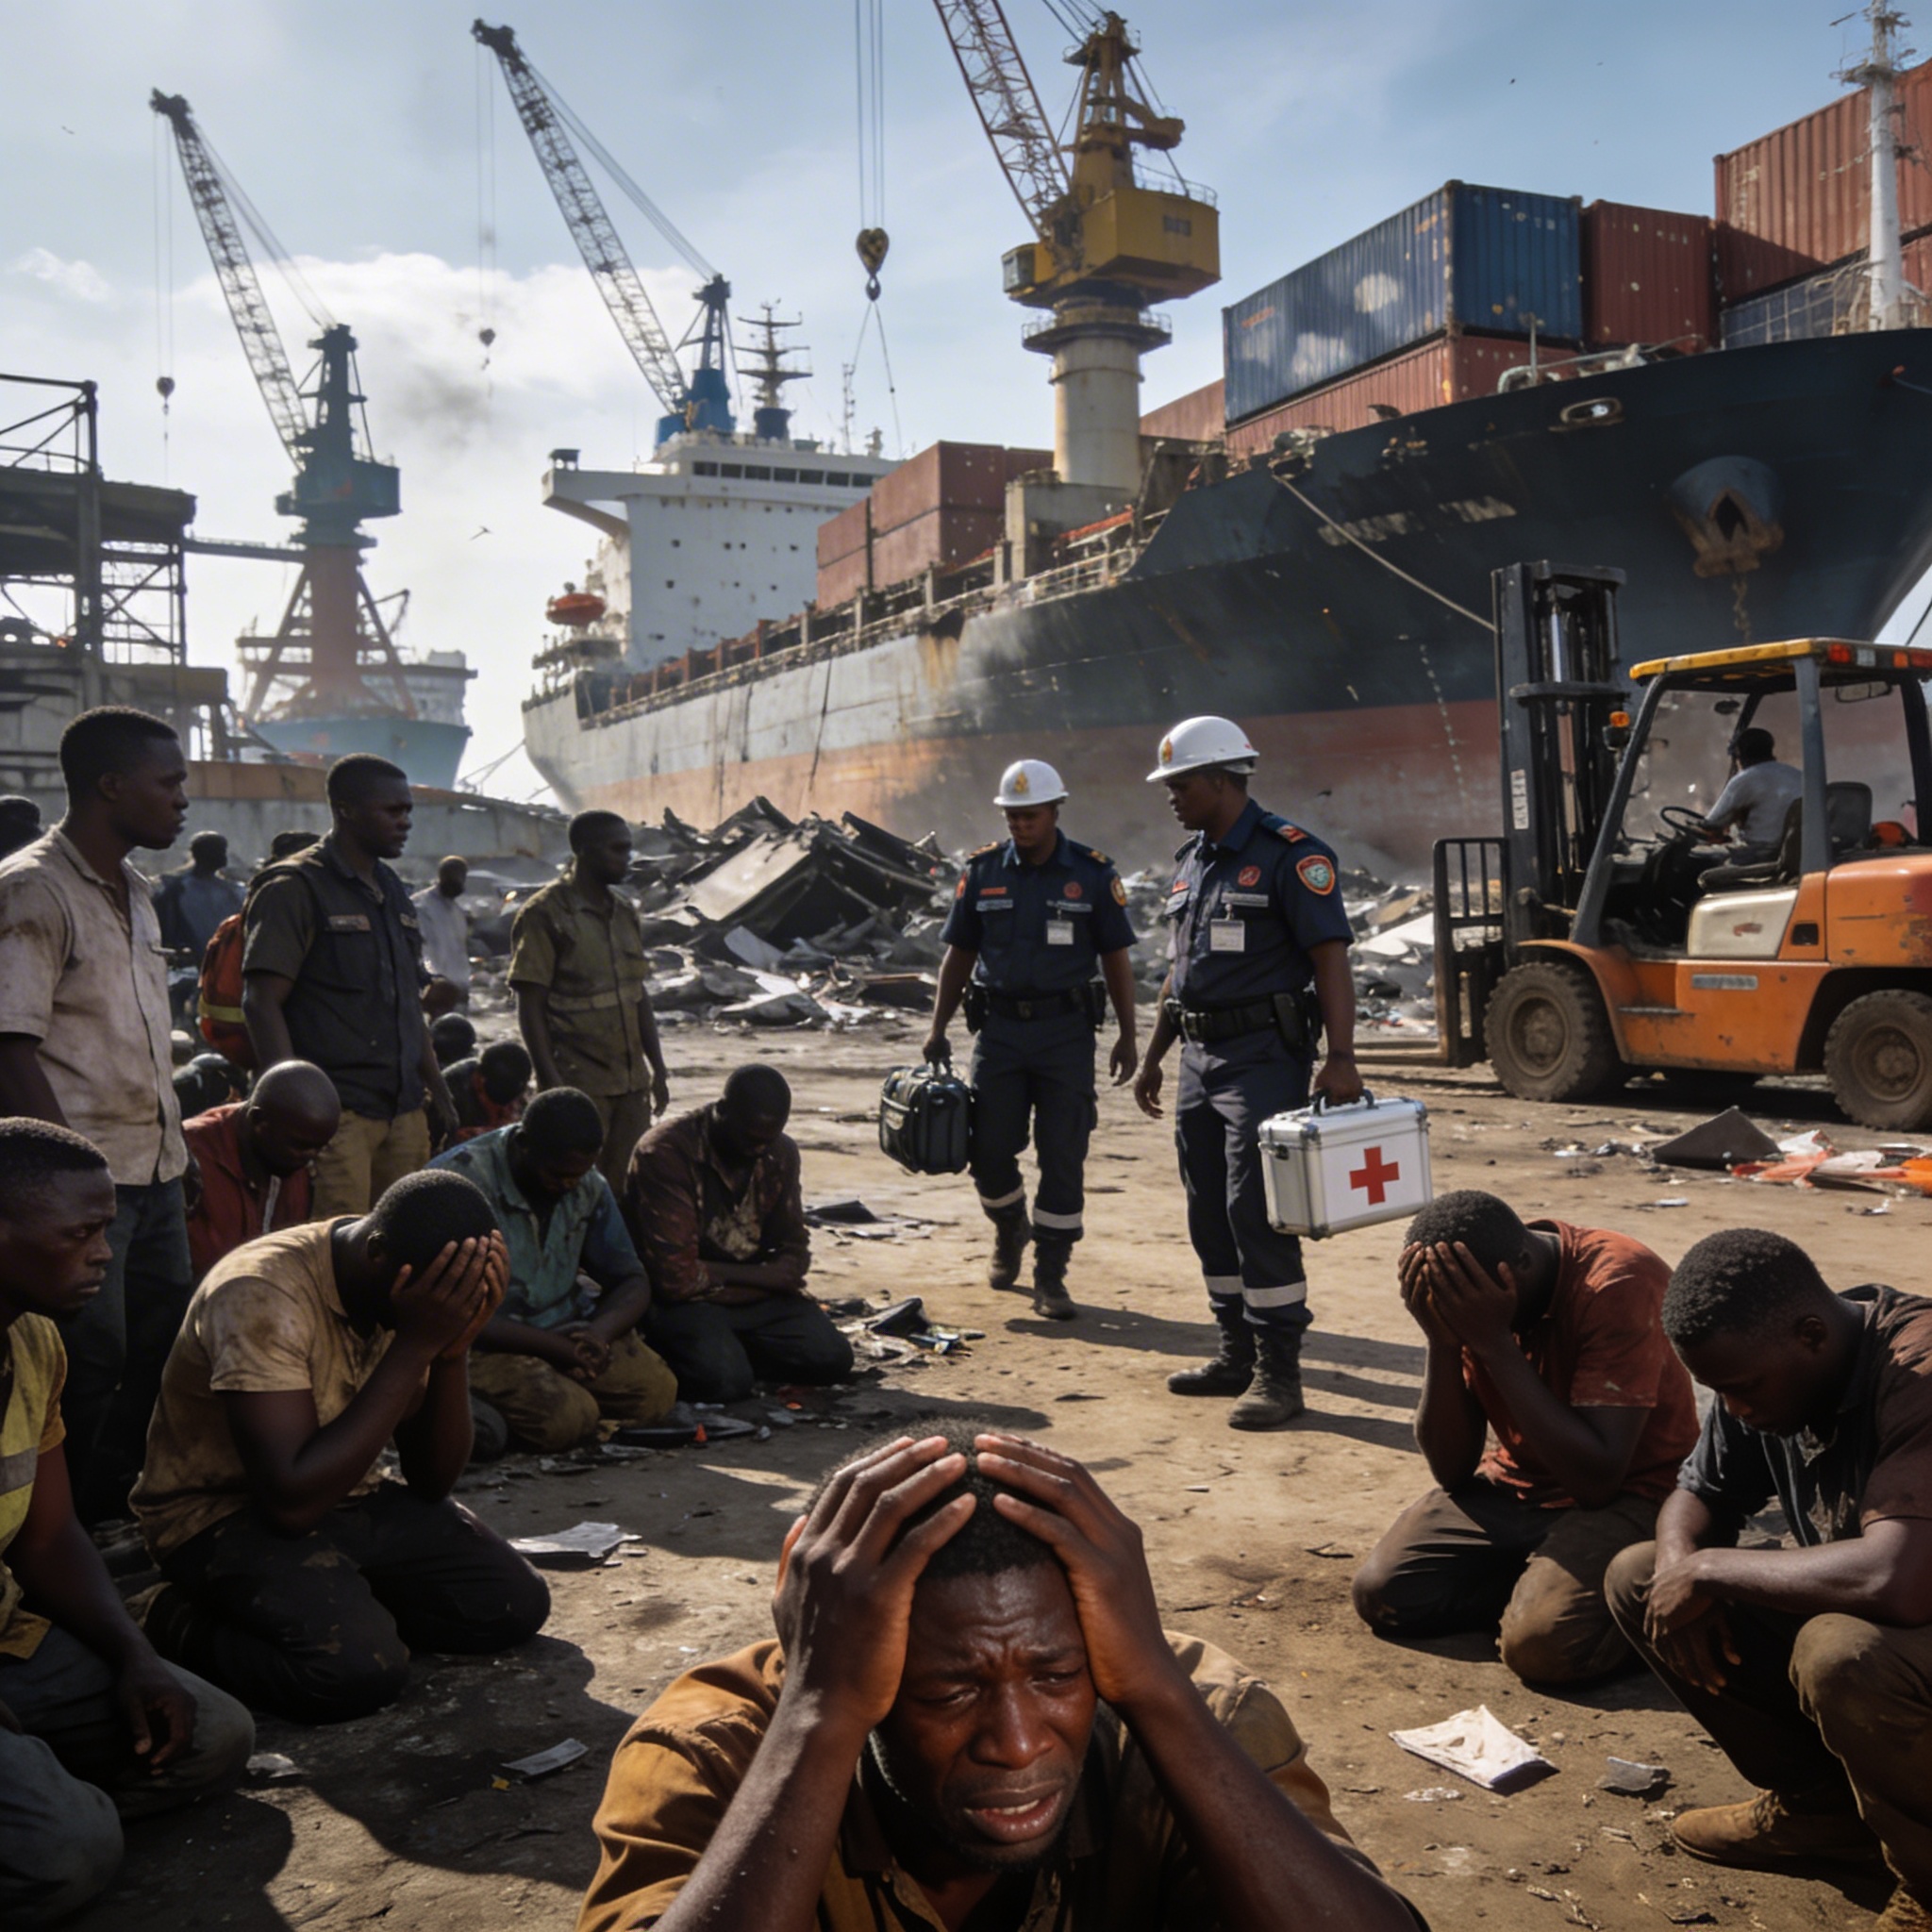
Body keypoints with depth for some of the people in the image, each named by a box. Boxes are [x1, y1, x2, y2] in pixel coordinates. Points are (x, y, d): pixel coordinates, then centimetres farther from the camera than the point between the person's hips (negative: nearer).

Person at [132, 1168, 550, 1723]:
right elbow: (293, 1502, -33)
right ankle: (191, 1627, -4)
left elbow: (431, 1481, -3)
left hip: (346, 1495, 7)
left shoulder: (400, 1284, -6)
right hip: (224, 1512, -6)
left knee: (516, 1604, -9)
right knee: (360, 1668, -30)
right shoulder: (262, 1296, -27)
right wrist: (414, 1346, -33)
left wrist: (453, 1352, -21)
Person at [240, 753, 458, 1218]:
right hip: (337, 1112, -7)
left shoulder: (392, 892, 19)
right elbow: (261, 1003, -13)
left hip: (405, 1109, 7)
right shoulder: (295, 889, -6)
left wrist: (437, 1090, 22)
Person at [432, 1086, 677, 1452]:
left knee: (656, 1389, -19)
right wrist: (552, 1345, -22)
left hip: (565, 1333, 5)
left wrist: (600, 1332, -15)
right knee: (565, 1418, -30)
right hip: (487, 1342, -5)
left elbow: (632, 1281, 9)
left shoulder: (587, 1185, 3)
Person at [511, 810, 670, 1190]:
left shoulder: (625, 913, 13)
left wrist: (658, 1069, 13)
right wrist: (552, 1083, -16)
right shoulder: (544, 914, -9)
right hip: (579, 1085, -6)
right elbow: (530, 1008, -11)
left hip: (632, 1083, 7)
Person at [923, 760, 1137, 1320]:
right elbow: (959, 955, 10)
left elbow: (1116, 959, 3)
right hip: (999, 1027, 2)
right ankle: (1009, 1232, 32)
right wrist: (938, 1029, 3)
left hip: (1067, 1029, -2)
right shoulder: (983, 871, 4)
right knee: (989, 1152, 2)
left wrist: (1127, 1037, -1)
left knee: (1062, 1158, -2)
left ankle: (1050, 1276, 9)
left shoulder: (1093, 874, -1)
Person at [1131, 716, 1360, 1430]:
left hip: (1263, 1057, -9)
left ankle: (1278, 1372, -3)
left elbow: (1330, 959, -16)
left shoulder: (1290, 855, -10)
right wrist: (1153, 1056, 22)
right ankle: (1238, 1355, 23)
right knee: (1210, 1216, 12)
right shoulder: (1192, 861, 15)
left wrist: (1341, 1056, -25)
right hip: (1200, 1059, 9)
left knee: (1256, 1213, -10)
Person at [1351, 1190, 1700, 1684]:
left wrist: (1494, 1343, -31)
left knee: (1542, 1643, -29)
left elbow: (1596, 1480, -28)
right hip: (1517, 1483, 6)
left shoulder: (1618, 1285, -24)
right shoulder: (1470, 1294, -7)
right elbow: (1451, 1471, -6)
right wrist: (1441, 1340, -22)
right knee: (1380, 1591, -12)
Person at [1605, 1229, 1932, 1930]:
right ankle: (1819, 1805, 10)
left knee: (1841, 1653, -37)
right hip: (1846, 1618, 8)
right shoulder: (1763, 1368, -7)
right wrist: (1679, 1568, -16)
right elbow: (1696, 1497, 8)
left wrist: (1711, 1570, -28)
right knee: (1636, 1579, -2)